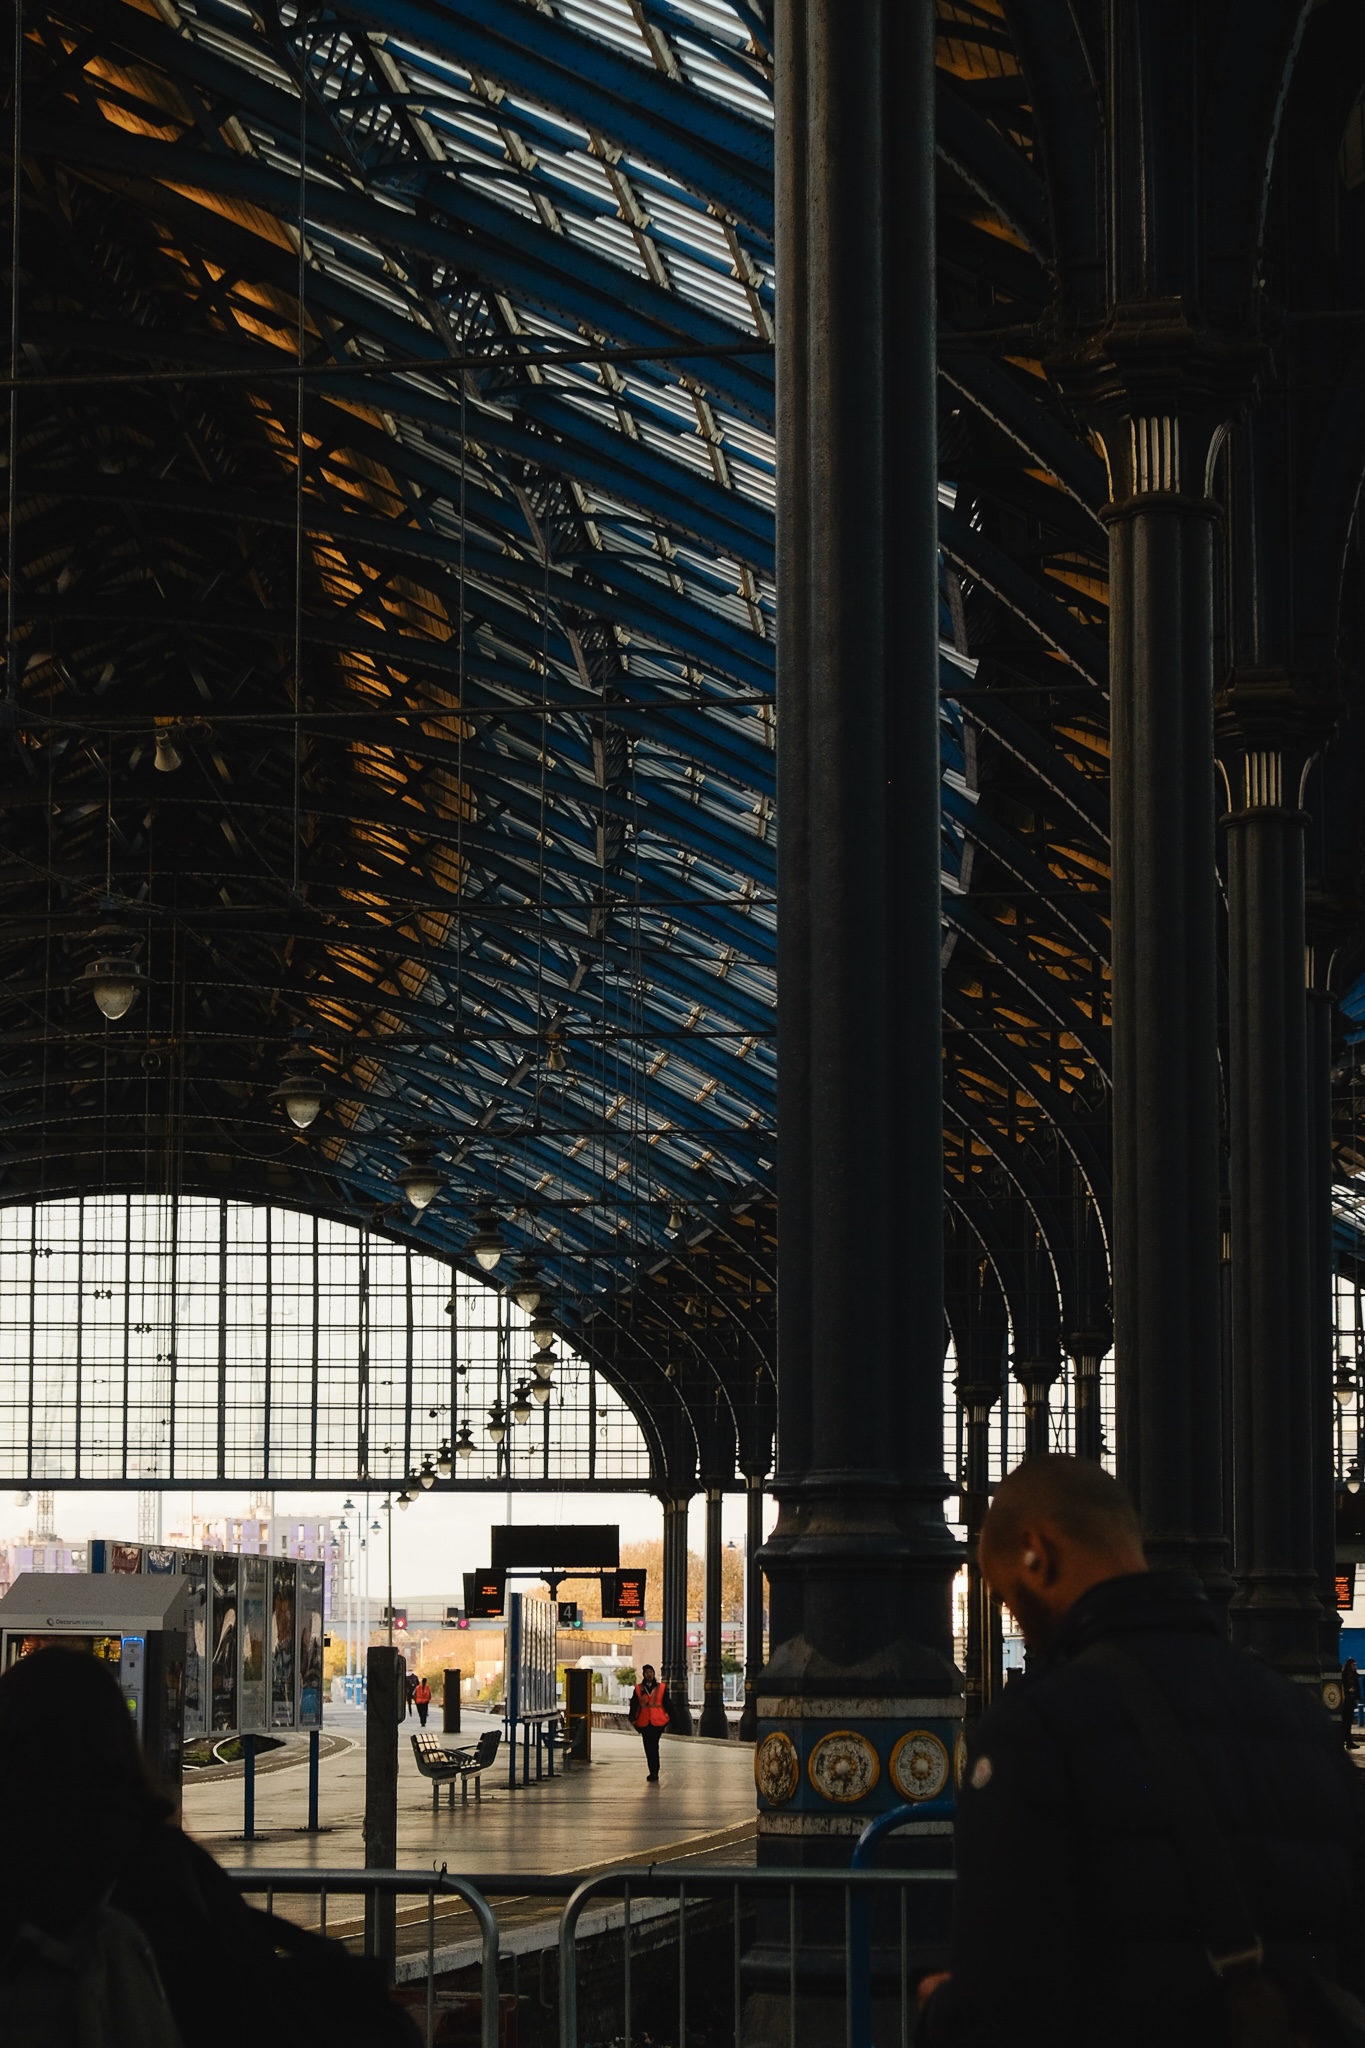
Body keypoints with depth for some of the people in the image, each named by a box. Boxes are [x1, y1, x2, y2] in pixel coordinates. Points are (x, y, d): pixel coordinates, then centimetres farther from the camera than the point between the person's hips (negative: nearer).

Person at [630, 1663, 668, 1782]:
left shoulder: (661, 1688, 5)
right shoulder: (638, 1689, 7)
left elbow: (667, 1705, 8)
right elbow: (634, 1705, 5)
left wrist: (668, 1718, 6)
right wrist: (633, 1719, -5)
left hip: (657, 1722, -2)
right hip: (644, 1723, 2)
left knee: (654, 1747, -12)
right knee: (648, 1748, 6)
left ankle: (654, 1773, -10)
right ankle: (653, 1773, 15)